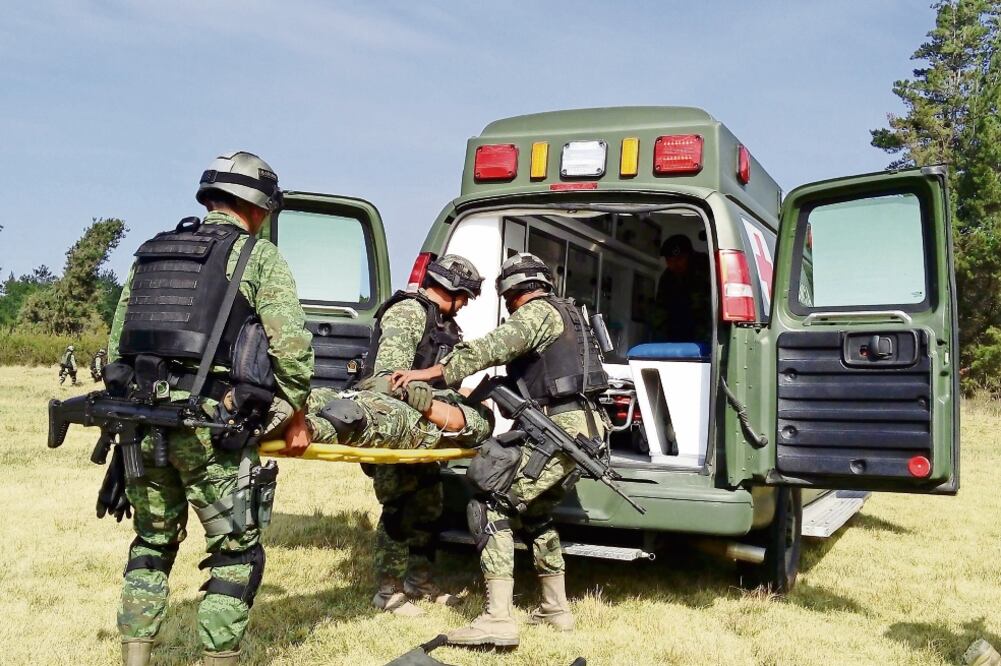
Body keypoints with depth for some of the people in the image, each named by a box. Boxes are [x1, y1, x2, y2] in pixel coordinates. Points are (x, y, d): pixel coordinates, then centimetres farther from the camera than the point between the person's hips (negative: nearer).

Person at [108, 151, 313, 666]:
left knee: (152, 543, 21)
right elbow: (292, 348, -8)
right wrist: (290, 411, 6)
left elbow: (115, 349, 17)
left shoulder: (149, 254, 19)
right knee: (237, 552, 6)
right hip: (212, 425, -6)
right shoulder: (259, 257, 2)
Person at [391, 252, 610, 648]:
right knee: (535, 513, 21)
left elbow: (495, 346, -23)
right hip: (579, 425, 10)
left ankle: (498, 620, -18)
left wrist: (432, 373, -26)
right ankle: (557, 609, 24)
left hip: (561, 427, -10)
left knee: (495, 506, -12)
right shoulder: (560, 312, 25)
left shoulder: (537, 312, -6)